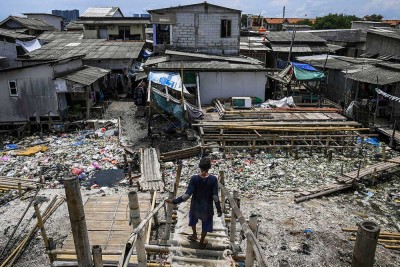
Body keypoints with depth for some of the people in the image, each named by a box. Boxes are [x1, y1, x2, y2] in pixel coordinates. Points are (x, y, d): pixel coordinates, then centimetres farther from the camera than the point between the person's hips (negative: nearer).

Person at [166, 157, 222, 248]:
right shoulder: (213, 179, -22)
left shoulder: (194, 178, -22)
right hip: (207, 207, -1)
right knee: (205, 225, 25)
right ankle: (201, 242, 42)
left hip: (195, 206, 1)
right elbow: (215, 197, -18)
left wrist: (174, 201, -16)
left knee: (193, 220, 33)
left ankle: (194, 235, 53)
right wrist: (219, 209, -5)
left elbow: (187, 195, -23)